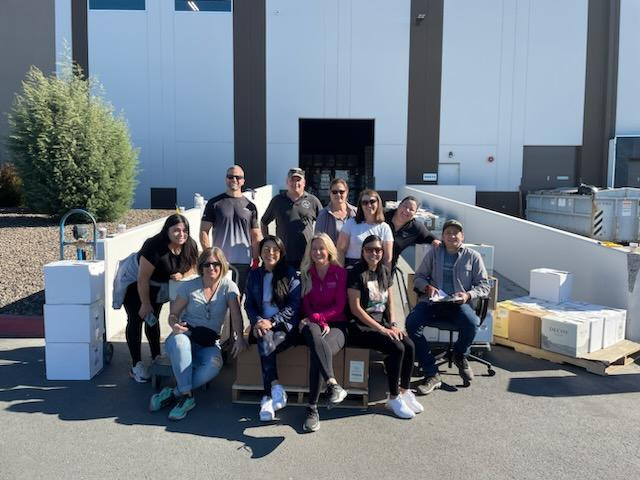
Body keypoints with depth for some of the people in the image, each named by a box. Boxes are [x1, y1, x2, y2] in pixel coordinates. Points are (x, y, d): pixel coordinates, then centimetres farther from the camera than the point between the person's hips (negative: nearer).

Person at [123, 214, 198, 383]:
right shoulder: (154, 246, -35)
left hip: (158, 287, 6)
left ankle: (157, 358, 24)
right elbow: (143, 278, -30)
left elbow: (193, 266, 1)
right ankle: (136, 365, -1)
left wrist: (182, 275, -22)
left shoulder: (191, 246, -17)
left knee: (153, 319, 16)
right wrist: (145, 304, -22)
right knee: (136, 320, -5)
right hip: (135, 284, -6)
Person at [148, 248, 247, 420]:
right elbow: (173, 314, 6)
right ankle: (186, 396, -29)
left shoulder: (229, 287, 1)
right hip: (185, 337, 0)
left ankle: (173, 393, -19)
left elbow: (236, 314, -11)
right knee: (179, 341, -39)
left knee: (214, 364, -35)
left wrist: (239, 338, -29)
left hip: (209, 343, 0)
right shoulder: (189, 286, 3)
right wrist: (174, 325, -19)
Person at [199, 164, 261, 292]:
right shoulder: (214, 203, 5)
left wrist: (256, 261, 2)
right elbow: (204, 231, 3)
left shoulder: (250, 206, 10)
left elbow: (256, 236, 11)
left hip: (244, 263, 2)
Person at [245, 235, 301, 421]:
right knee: (265, 338, -33)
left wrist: (272, 322, -15)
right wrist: (257, 321, -9)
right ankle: (275, 387, -31)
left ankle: (268, 397, -30)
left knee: (266, 342, -32)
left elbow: (294, 306, -4)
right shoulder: (254, 275, 16)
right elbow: (249, 304, 12)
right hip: (262, 326, 3)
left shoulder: (290, 274, 4)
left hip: (285, 326, -3)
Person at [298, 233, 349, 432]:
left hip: (336, 326, -1)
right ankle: (334, 385, -52)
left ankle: (312, 408, -34)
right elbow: (306, 305, 9)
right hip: (314, 325, 1)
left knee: (317, 352, -35)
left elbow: (340, 306, -1)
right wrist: (321, 322, -10)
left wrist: (314, 317, -11)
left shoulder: (340, 272, 6)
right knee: (313, 334, -40)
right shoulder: (306, 274, 14)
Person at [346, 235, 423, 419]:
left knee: (409, 345, -16)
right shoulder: (356, 273, -11)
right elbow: (355, 308, -16)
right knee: (396, 348, -24)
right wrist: (381, 329, -17)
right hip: (361, 326, -7)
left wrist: (393, 325, -1)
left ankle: (405, 391, 0)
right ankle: (394, 398, -10)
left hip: (382, 322, 7)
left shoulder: (385, 271, 11)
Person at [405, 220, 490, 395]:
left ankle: (460, 356, 4)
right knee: (411, 322, -28)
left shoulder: (473, 257, 9)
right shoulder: (434, 253, 13)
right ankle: (432, 375, -22)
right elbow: (419, 277, 16)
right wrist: (427, 286, -7)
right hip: (432, 301, 1)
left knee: (471, 323, -34)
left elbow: (484, 285, 8)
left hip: (458, 304, -1)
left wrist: (468, 295, -12)